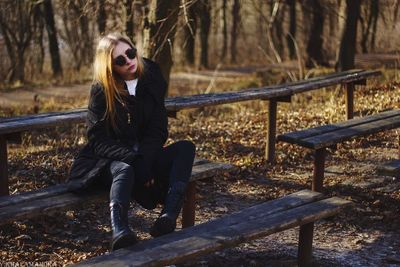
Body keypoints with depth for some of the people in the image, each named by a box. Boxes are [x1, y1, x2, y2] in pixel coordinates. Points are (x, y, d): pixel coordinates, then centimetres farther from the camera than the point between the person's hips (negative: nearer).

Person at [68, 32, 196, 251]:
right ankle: (119, 232, -65)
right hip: (110, 160, -4)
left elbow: (158, 129, -1)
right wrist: (134, 159, -28)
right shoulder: (101, 90, -8)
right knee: (125, 169, -39)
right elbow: (98, 140, -13)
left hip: (146, 156, 4)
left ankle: (169, 216, -43)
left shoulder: (151, 80, 1)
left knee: (186, 148, -21)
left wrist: (144, 160, -21)